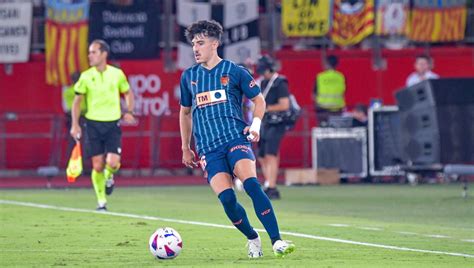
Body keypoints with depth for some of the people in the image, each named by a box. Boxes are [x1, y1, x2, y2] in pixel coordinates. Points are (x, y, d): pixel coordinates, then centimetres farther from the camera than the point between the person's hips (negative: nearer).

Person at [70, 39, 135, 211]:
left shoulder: (117, 74, 0)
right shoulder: (86, 76, -1)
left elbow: (128, 93, 14)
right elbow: (77, 101, 6)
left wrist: (129, 112, -2)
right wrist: (75, 124, -3)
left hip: (113, 123, 0)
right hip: (93, 124, 0)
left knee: (113, 163, -14)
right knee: (97, 165, -1)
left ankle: (109, 177, 23)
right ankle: (101, 202, 14)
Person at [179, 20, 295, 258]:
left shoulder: (234, 71, 5)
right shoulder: (188, 76, 14)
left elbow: (259, 100, 14)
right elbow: (185, 112, 27)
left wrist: (256, 124, -4)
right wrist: (186, 148, 27)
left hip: (236, 138, -2)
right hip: (208, 148, 2)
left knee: (251, 184, -26)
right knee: (226, 198, -16)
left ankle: (277, 241, -25)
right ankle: (252, 239, 8)